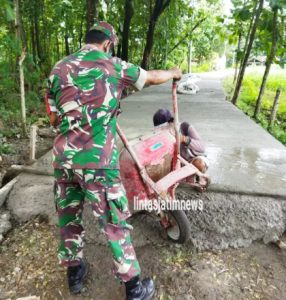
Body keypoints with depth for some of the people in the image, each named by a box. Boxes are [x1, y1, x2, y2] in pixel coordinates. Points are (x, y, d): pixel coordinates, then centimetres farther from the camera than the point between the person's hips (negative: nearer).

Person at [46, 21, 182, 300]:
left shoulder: (58, 68, 12)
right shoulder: (113, 66, 1)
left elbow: (54, 118, 15)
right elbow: (153, 77, 15)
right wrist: (173, 72, 35)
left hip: (63, 157, 5)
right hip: (97, 160, -5)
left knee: (68, 216, 21)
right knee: (115, 223, 8)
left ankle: (74, 273, 41)